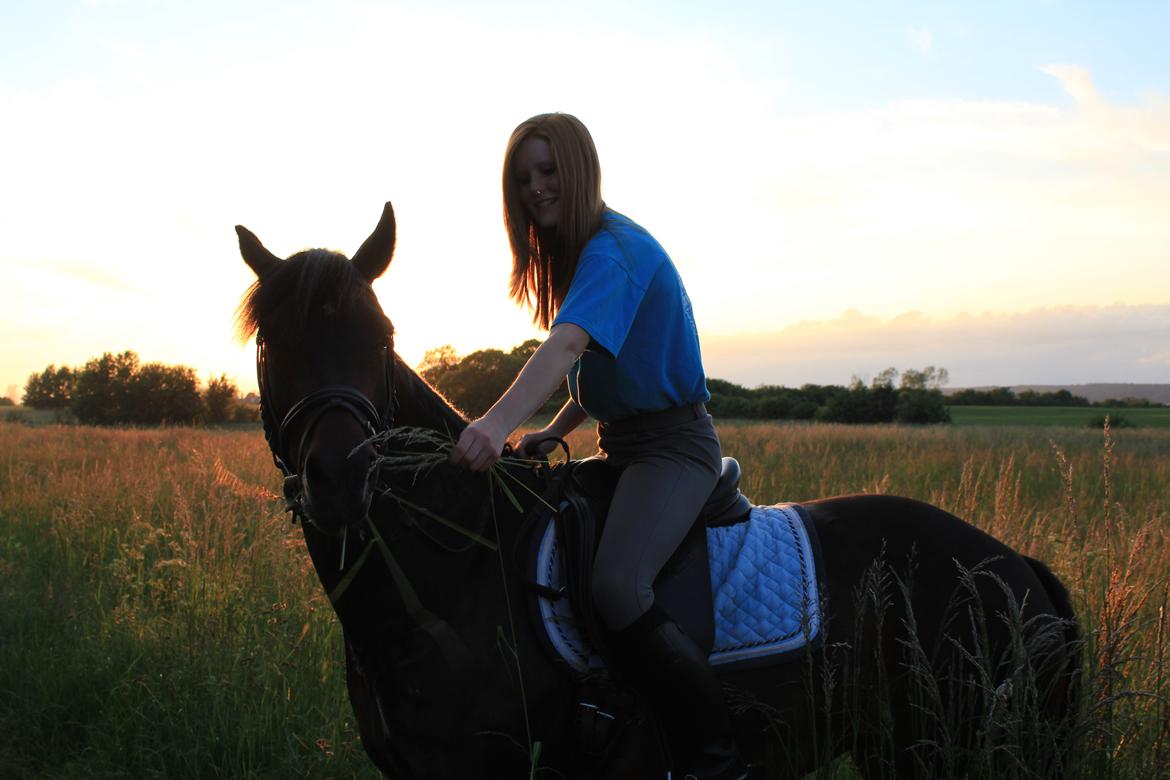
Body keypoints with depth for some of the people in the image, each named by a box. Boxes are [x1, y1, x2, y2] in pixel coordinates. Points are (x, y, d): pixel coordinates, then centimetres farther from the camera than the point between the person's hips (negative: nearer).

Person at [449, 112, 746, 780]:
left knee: (617, 586, -31)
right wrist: (552, 433, 8)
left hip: (674, 444, -10)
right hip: (624, 445, 10)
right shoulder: (580, 250, 15)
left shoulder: (614, 251, -16)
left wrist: (499, 425, -46)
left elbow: (566, 348, -33)